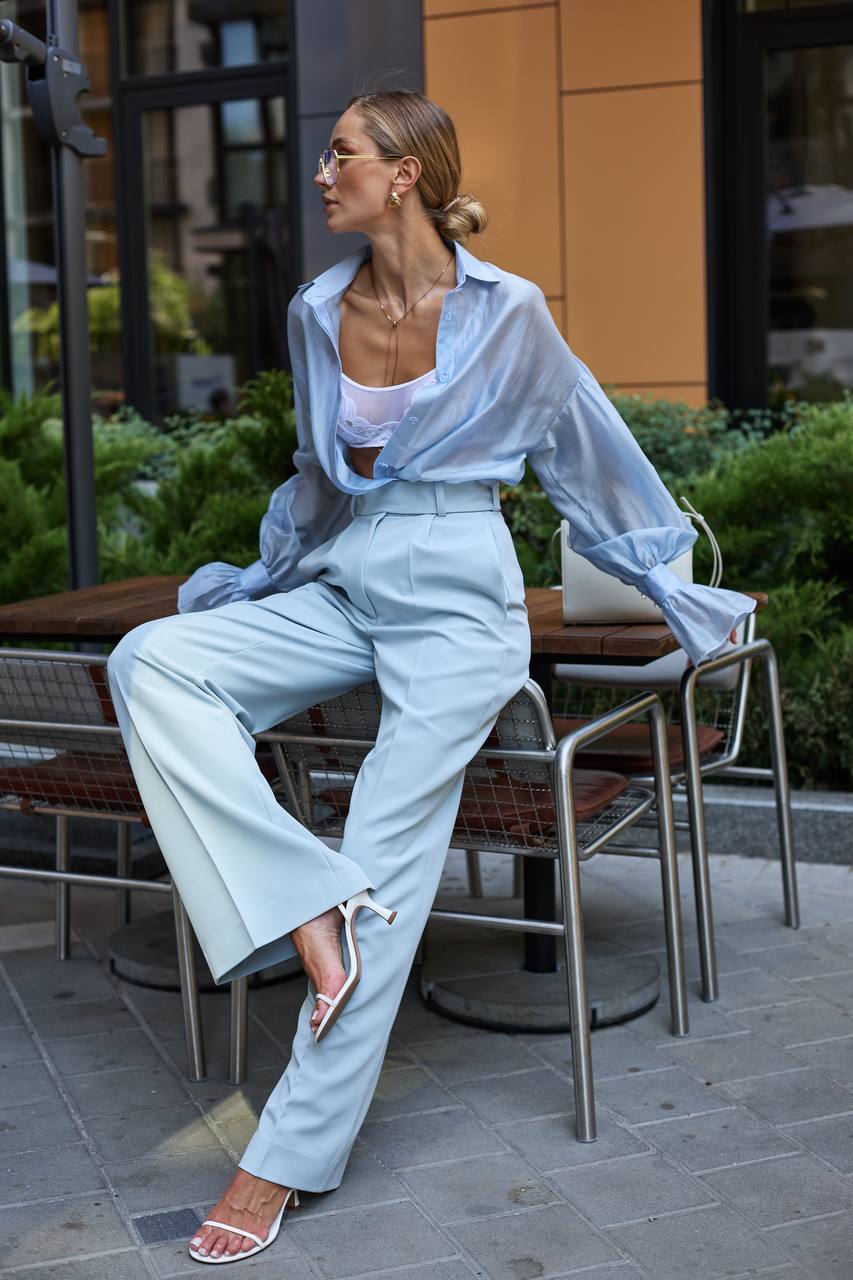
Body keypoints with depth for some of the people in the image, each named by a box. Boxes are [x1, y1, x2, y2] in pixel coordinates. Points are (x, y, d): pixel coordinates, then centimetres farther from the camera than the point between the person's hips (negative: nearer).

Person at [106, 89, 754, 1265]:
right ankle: (299, 903, -22)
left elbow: (595, 459, 8)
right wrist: (255, 584, 33)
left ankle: (290, 1157, -5)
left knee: (385, 864, -13)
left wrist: (676, 589, 15)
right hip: (338, 588, 6)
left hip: (456, 599, -5)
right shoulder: (316, 314, 10)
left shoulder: (506, 312, -4)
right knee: (156, 661, -20)